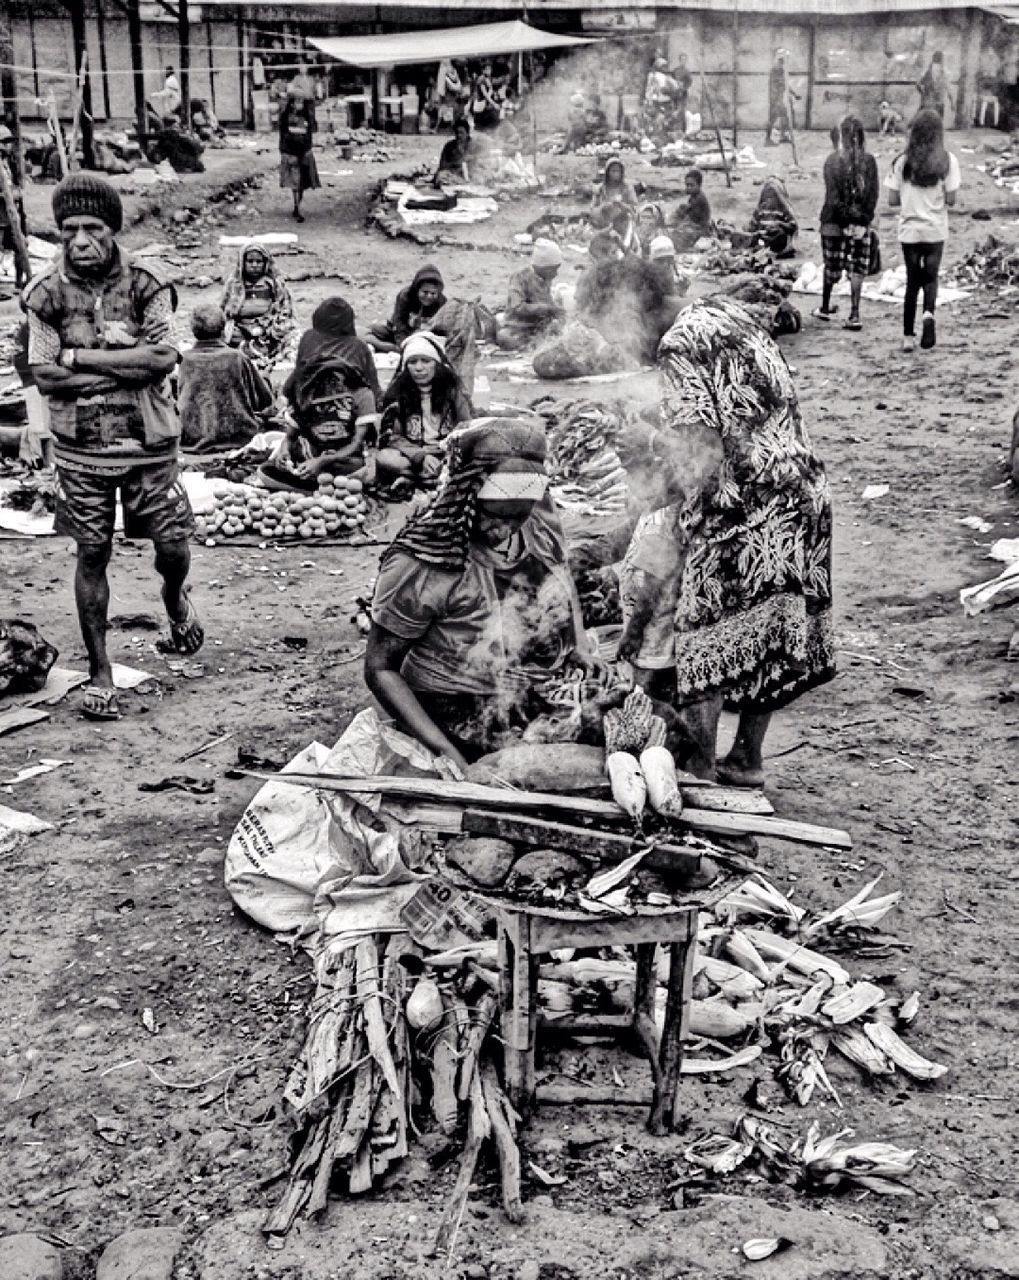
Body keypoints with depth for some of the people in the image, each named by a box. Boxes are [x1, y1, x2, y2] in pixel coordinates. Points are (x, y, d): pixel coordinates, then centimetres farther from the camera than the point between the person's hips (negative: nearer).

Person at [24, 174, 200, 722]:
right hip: (81, 449, 0)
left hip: (149, 443, 0)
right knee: (92, 555, 5)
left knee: (172, 545, 6)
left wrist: (80, 356, -17)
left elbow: (164, 358, -19)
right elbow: (45, 377, -11)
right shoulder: (46, 292, -5)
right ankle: (99, 671, 17)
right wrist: (125, 360, -16)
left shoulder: (146, 283, -8)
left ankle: (175, 600, 43)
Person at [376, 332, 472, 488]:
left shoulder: (454, 391, 6)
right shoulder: (396, 392, 5)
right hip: (410, 455, 0)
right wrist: (421, 456, -19)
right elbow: (390, 436, -2)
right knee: (384, 458, -32)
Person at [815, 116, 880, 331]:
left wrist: (845, 222, -6)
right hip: (861, 222, 1)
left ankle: (825, 308, 27)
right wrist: (863, 222, -1)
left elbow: (833, 196, -9)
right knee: (857, 269, 3)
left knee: (832, 266, 13)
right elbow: (874, 194, -2)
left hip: (834, 222, -1)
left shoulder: (832, 161, -6)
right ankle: (854, 315, -3)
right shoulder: (869, 161, 0)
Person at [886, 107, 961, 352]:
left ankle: (908, 336, 11)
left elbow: (892, 200, -4)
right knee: (931, 277, 15)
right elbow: (950, 200, -7)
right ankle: (929, 313, -14)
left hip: (909, 230, 1)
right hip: (936, 230, -1)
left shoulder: (902, 162, -5)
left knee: (912, 281, 13)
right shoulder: (947, 161, -7)